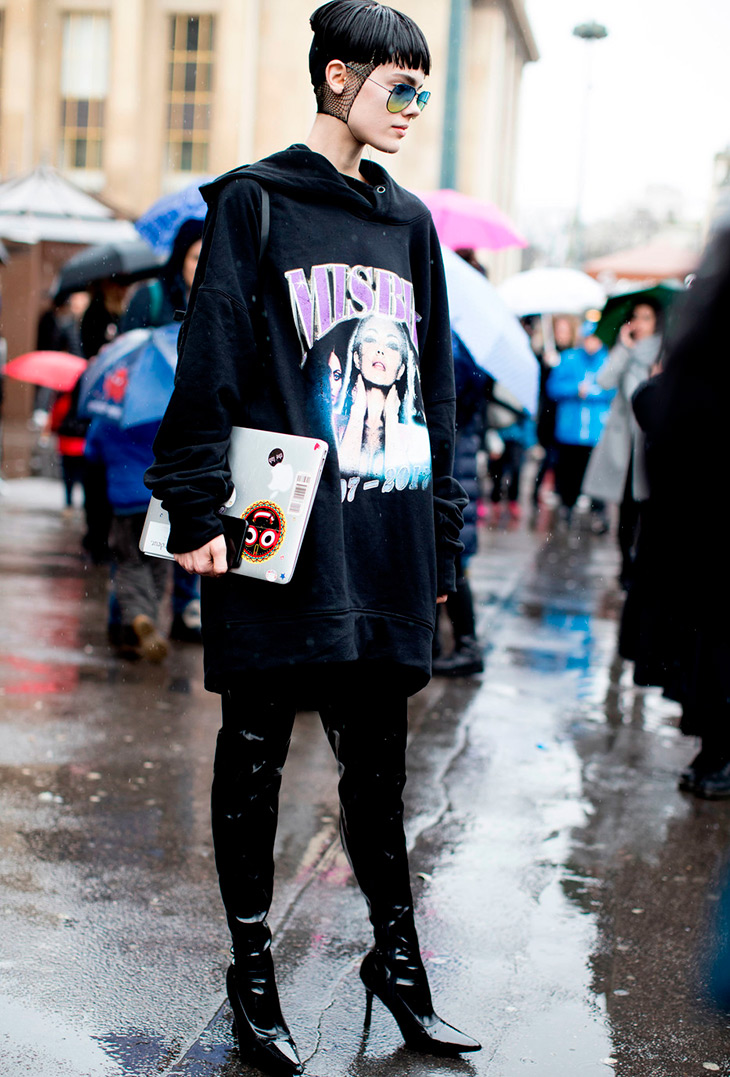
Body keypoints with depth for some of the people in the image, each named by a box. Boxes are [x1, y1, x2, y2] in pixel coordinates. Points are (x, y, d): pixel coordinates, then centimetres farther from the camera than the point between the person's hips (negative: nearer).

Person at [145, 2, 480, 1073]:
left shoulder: (408, 222, 16)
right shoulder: (255, 205, 0)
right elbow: (210, 364, -7)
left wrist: (440, 533, 15)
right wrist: (198, 510, -14)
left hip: (387, 543, 5)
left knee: (377, 761, 12)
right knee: (256, 756, 7)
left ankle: (397, 957, 28)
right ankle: (253, 971, 22)